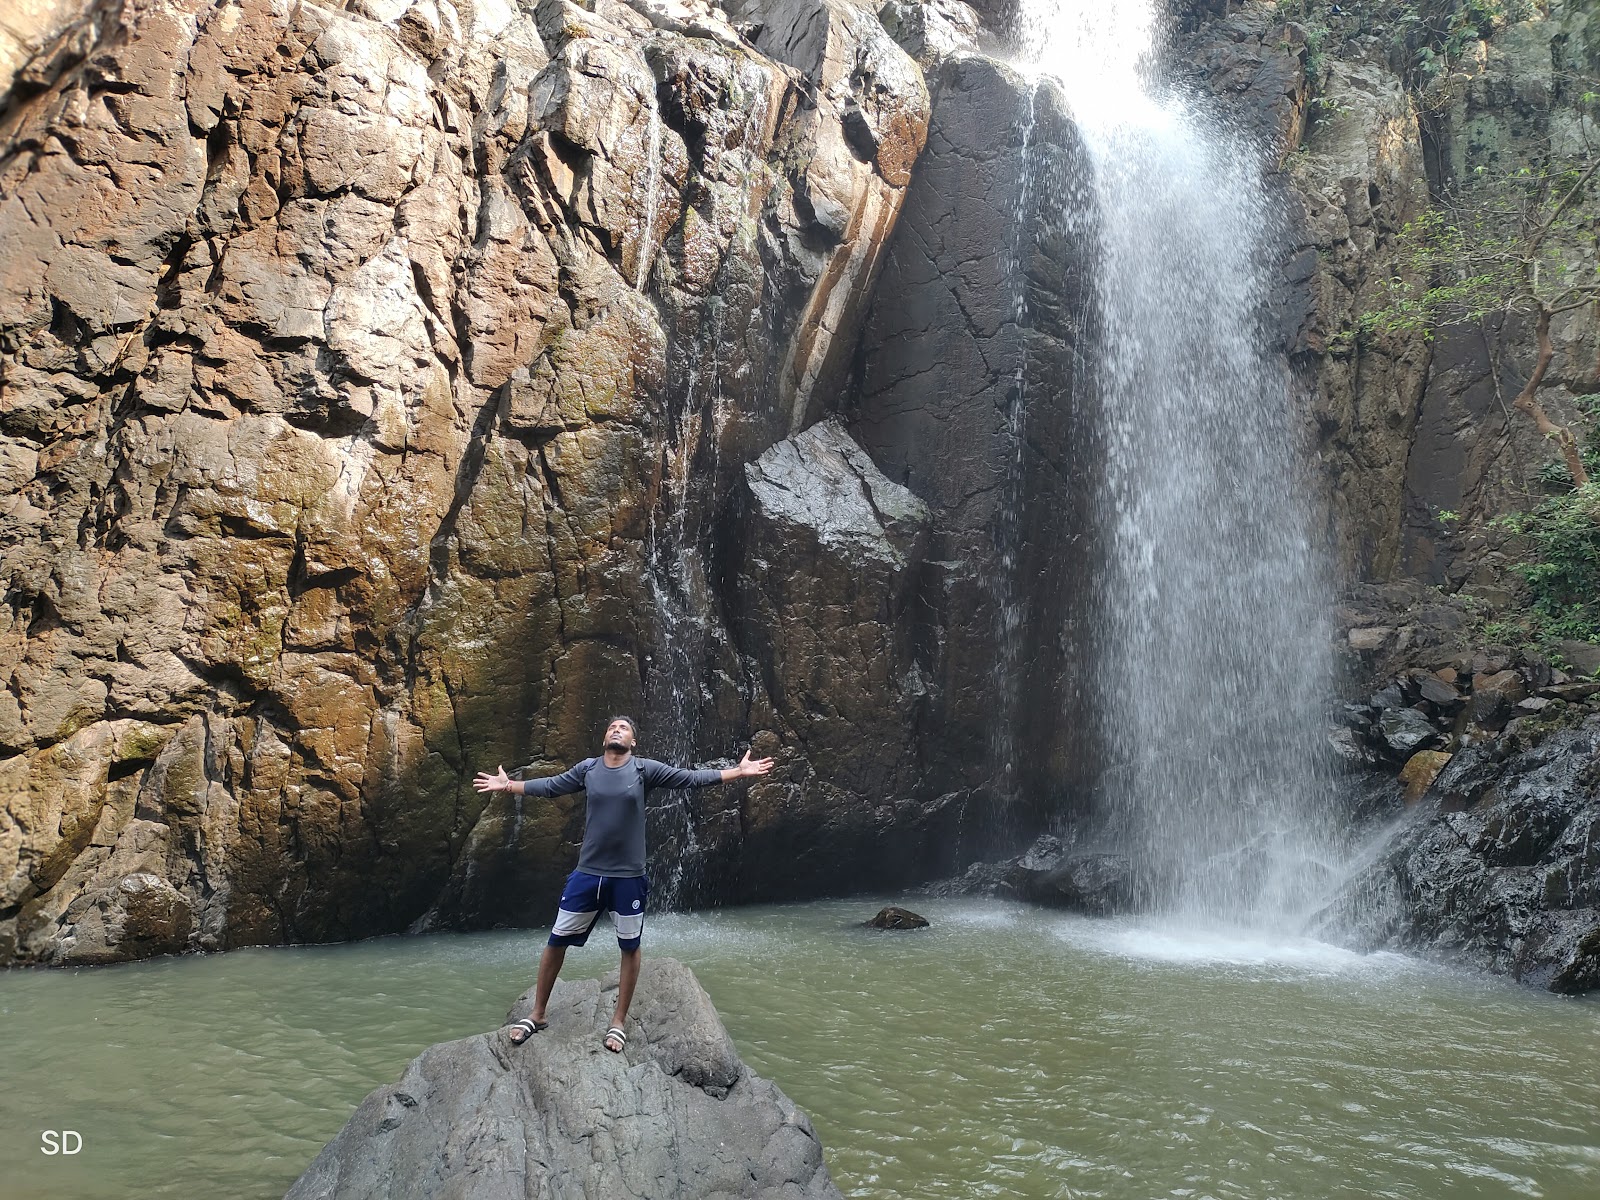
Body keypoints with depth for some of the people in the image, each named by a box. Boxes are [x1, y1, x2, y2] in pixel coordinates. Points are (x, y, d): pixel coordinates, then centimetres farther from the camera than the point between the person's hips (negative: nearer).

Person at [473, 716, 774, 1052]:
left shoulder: (644, 769, -5)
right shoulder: (588, 769, 2)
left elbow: (692, 778, -6)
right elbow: (550, 786, 13)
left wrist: (739, 771, -11)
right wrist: (508, 784, 14)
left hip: (628, 875, -1)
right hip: (587, 872, 2)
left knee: (629, 947, 9)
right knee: (556, 941, 7)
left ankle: (618, 1022, 24)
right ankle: (537, 1014, 24)